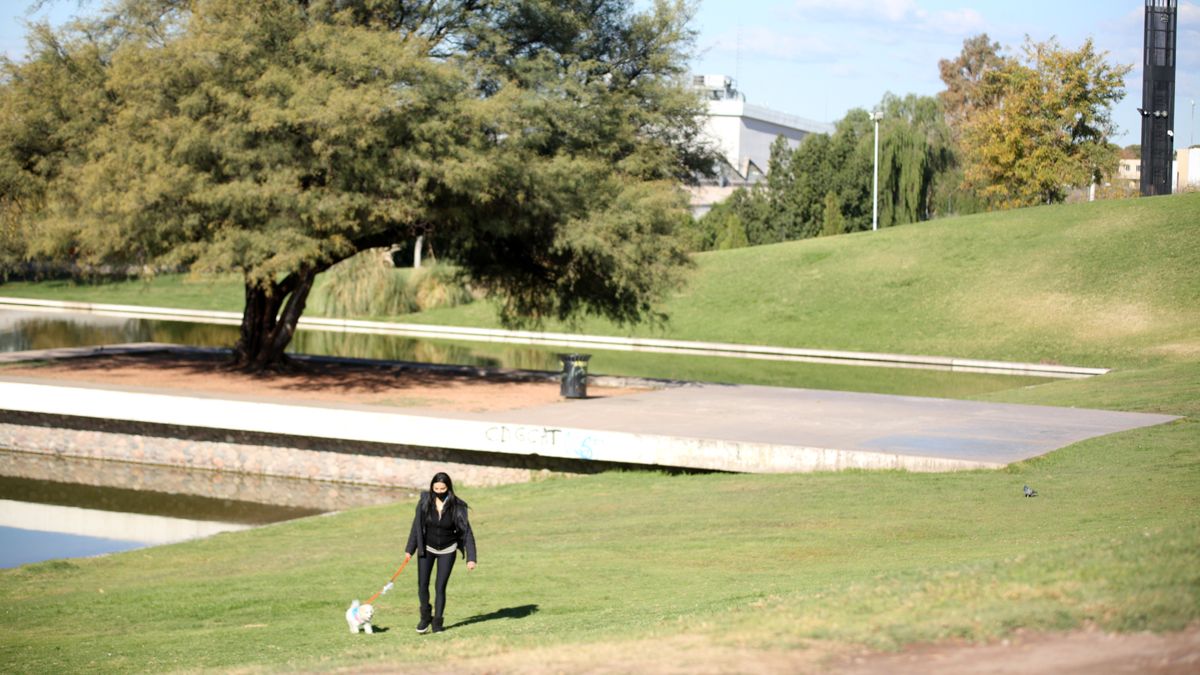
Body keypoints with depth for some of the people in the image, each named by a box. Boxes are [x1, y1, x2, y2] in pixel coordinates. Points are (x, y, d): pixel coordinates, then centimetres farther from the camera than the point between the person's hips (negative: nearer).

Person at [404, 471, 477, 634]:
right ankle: (425, 617, 21)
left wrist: (471, 558, -21)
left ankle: (437, 622, 13)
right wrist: (410, 549, 2)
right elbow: (417, 526, -2)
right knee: (422, 585, -3)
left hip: (447, 551, -1)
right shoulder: (425, 502, -14)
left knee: (440, 587, -2)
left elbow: (466, 532, -15)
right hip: (427, 548, 1)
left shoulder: (457, 506, -18)